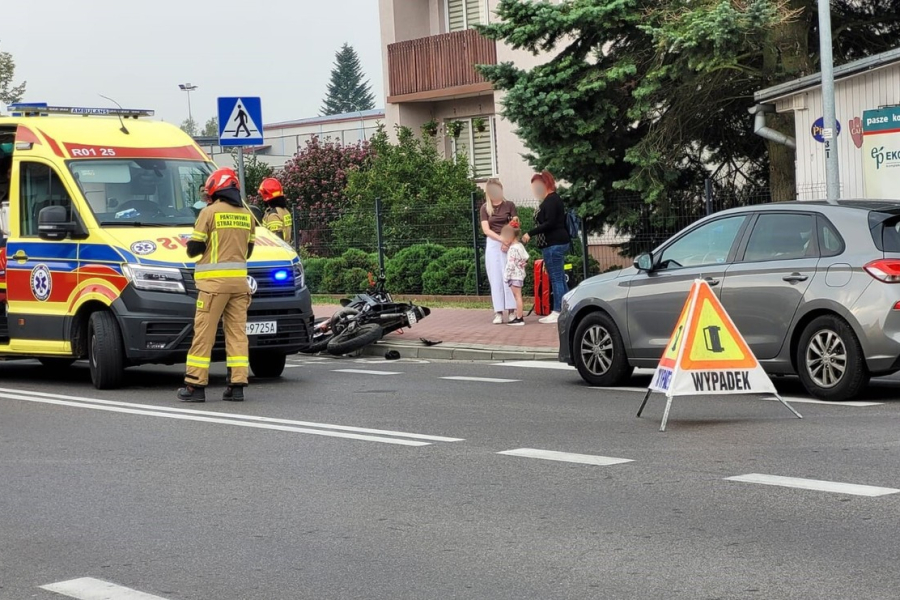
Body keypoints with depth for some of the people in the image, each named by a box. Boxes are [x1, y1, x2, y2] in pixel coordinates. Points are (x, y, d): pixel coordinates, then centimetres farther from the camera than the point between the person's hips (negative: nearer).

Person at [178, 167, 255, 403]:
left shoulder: (210, 212, -7)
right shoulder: (246, 215, 11)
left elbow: (194, 248, -6)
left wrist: (191, 246, 15)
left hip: (214, 281, -5)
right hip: (239, 279, 5)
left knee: (204, 333, -2)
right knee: (237, 331, 6)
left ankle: (195, 385, -1)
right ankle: (237, 385, 2)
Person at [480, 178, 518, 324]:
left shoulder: (509, 205, 4)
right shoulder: (485, 208, 7)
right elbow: (486, 229, -1)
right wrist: (502, 239, -14)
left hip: (509, 244, -1)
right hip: (493, 244, 1)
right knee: (496, 279, -2)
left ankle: (511, 310, -3)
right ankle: (498, 313, -4)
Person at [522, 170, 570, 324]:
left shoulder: (551, 200, -12)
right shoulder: (551, 200, 19)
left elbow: (549, 223, -21)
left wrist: (530, 234, -19)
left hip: (554, 244, -11)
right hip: (556, 243, 11)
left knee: (556, 278, -9)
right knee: (559, 278, 11)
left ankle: (558, 312, -9)